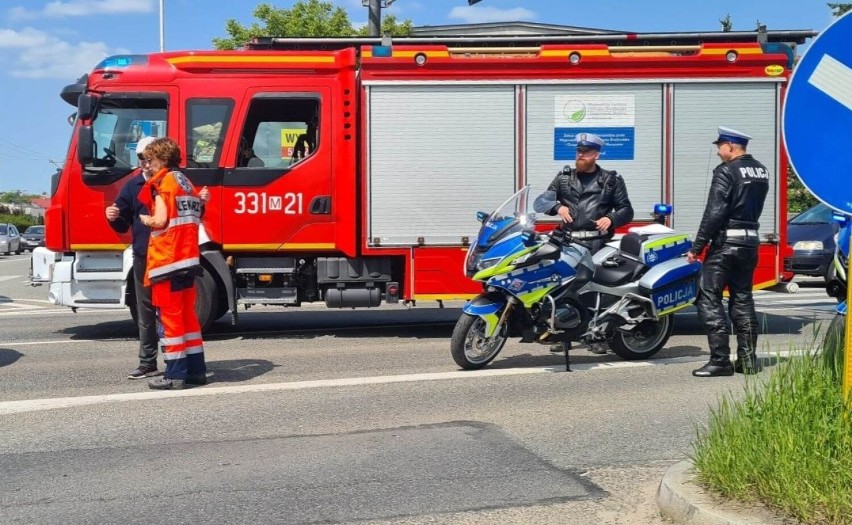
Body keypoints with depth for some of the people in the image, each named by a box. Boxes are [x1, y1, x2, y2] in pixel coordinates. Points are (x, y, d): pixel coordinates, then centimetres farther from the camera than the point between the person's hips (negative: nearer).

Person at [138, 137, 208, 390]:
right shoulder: (187, 183, 17)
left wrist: (145, 220, 1)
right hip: (189, 258, 8)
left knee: (170, 315, -3)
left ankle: (175, 374, -1)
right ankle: (196, 369, 16)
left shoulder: (163, 181, -8)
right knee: (187, 313, 14)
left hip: (167, 258, -8)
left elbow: (160, 220, -17)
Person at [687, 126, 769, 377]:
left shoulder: (726, 171, -13)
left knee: (708, 300, -4)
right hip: (750, 241, 8)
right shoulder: (762, 171, 11)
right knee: (743, 300, 13)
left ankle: (720, 360, -8)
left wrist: (697, 247, -15)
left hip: (726, 242, -8)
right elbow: (753, 207, 13)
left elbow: (713, 213, -18)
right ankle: (748, 359, 14)